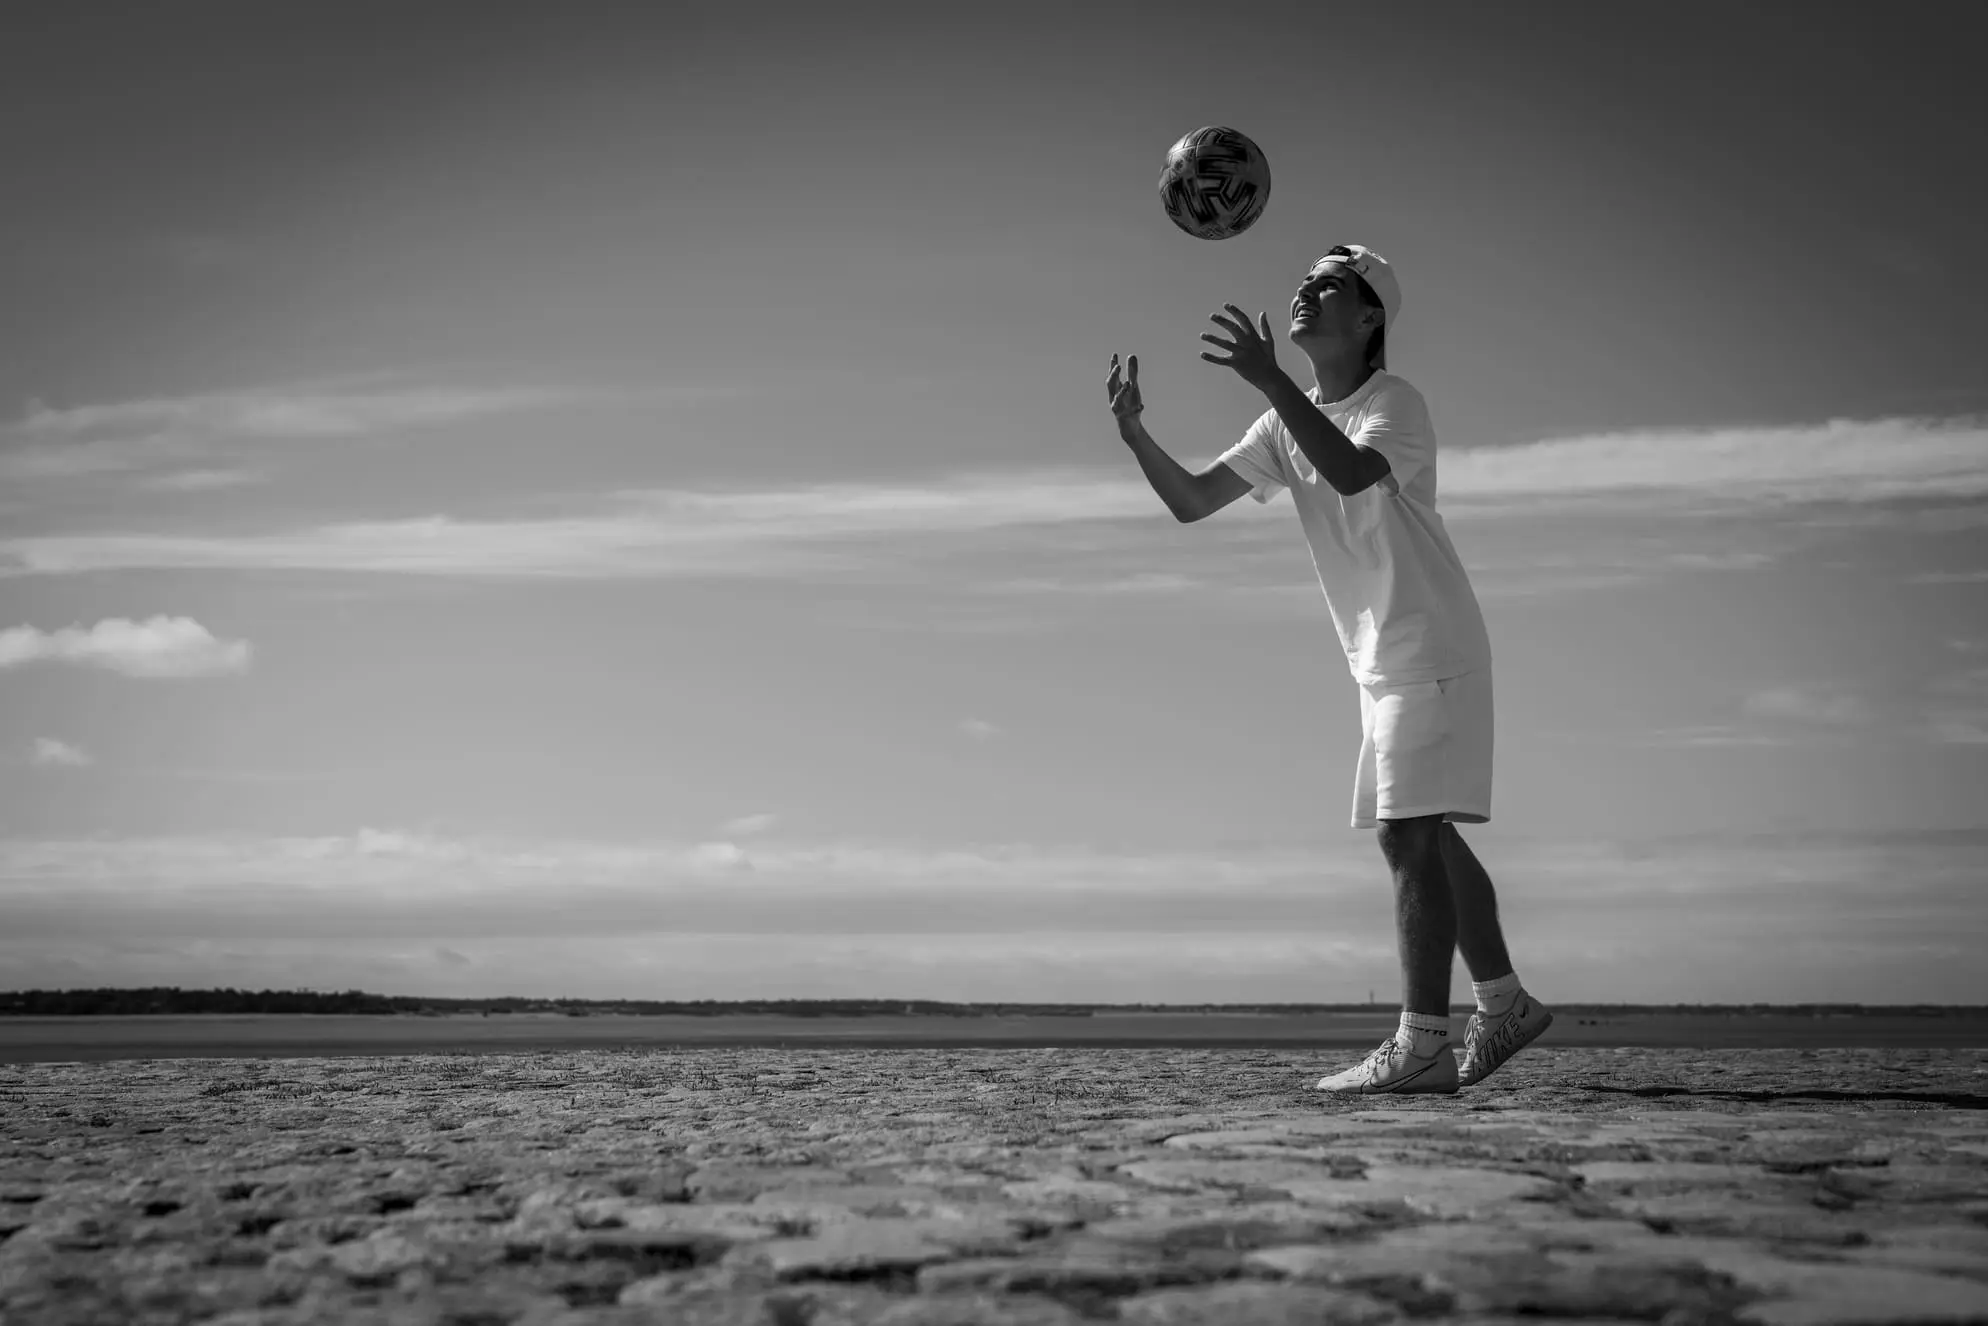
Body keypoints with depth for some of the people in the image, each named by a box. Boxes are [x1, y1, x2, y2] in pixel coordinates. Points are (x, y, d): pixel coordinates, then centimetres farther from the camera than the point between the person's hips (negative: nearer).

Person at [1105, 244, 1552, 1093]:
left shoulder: (1395, 403, -12)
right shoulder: (1286, 425, 11)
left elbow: (1353, 474, -35)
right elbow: (1190, 502, 5)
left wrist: (1269, 379, -38)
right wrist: (1133, 432, -11)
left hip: (1431, 653, -9)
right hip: (1383, 663, 9)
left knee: (1409, 833, -14)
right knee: (1423, 835, 13)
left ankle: (1420, 1046, -15)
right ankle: (1504, 1005, 25)